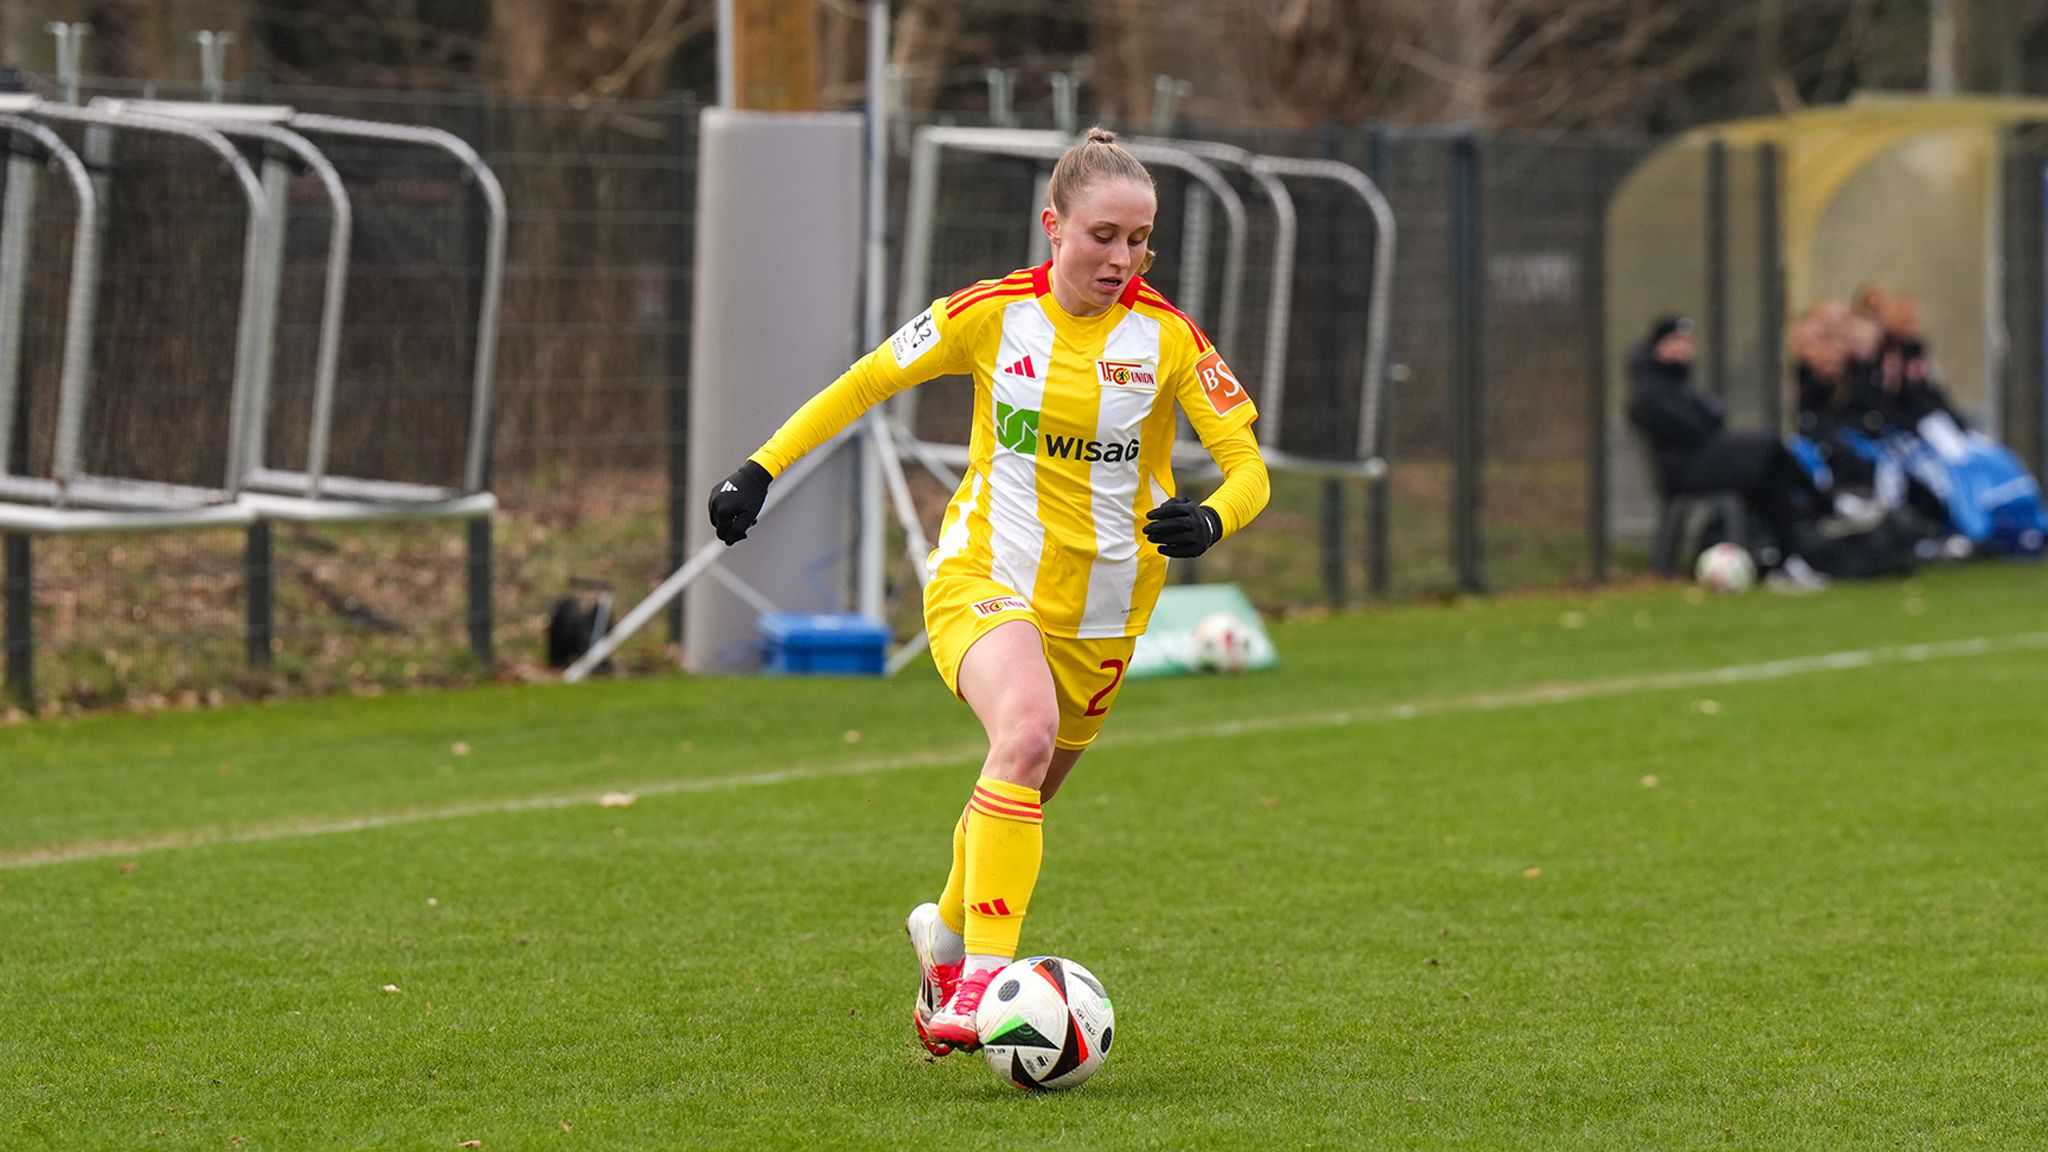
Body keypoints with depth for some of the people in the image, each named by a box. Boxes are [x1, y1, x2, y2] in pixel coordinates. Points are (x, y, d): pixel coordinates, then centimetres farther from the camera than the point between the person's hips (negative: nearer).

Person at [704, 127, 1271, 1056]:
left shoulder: (1167, 337, -8)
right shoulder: (993, 314, -8)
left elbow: (1247, 465, -9)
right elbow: (866, 382, 5)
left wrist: (1210, 521, -31)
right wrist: (760, 471, 0)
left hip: (1101, 613, 3)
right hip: (983, 578, -3)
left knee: (1023, 797, 14)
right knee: (1027, 731, -32)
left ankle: (946, 934, 47)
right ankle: (983, 980, -35)